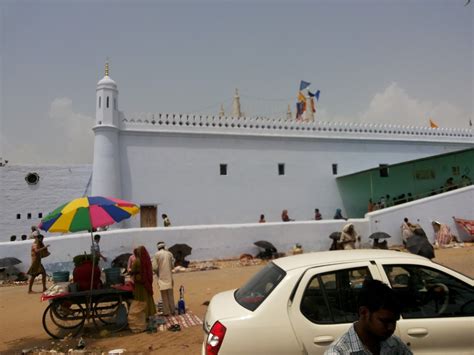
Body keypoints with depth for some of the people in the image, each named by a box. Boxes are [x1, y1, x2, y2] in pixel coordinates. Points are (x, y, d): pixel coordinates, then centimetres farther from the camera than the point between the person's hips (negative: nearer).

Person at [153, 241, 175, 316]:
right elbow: (172, 266, 4)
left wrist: (158, 274, 8)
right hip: (169, 277, 3)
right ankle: (172, 311, 15)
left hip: (162, 277, -3)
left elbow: (155, 267, -9)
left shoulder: (157, 255, -7)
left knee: (164, 295, 3)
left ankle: (166, 312, 5)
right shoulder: (169, 254, 1)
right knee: (170, 294, 10)